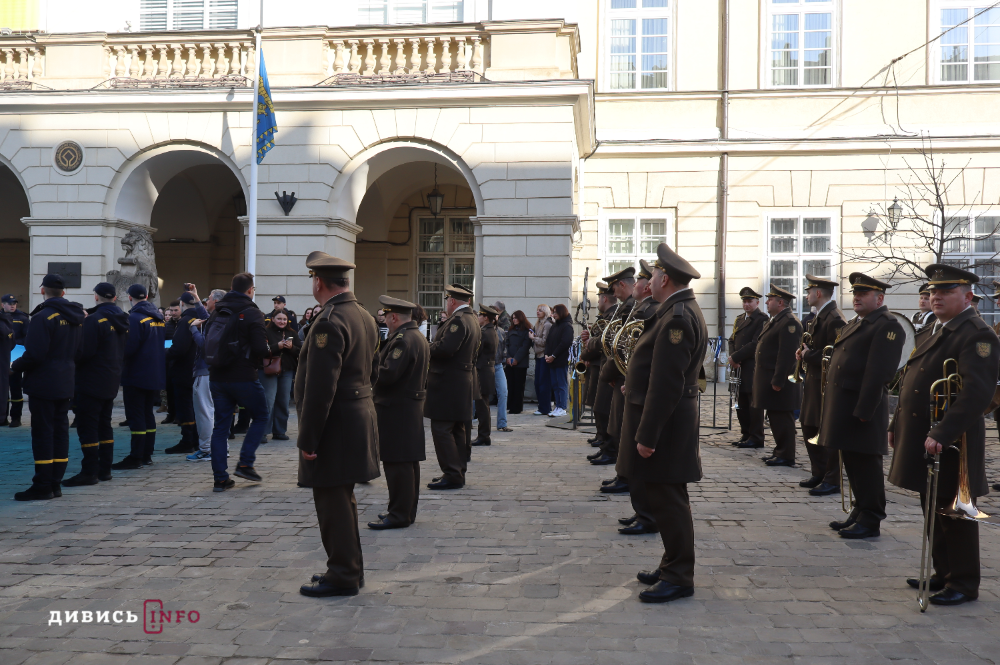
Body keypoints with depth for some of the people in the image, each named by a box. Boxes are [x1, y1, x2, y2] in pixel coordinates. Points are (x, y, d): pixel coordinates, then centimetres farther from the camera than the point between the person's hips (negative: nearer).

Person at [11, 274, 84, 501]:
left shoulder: (43, 317, -15)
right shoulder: (76, 318, 10)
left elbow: (34, 355, -19)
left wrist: (15, 366, -3)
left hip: (43, 385, -7)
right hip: (66, 384, 7)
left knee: (43, 433, -3)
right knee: (60, 431, 11)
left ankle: (42, 486, -1)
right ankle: (55, 483, 16)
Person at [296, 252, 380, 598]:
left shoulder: (329, 323, -19)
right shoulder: (366, 317, 11)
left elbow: (319, 388, -23)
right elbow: (372, 372, 19)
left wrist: (308, 439, -18)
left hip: (336, 425, -10)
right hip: (361, 413, 10)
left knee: (332, 501, 0)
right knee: (342, 498, 19)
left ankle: (343, 575, 10)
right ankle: (350, 568, 29)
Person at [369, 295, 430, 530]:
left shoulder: (403, 340, -18)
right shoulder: (419, 337, 15)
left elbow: (387, 374, -24)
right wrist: (379, 357, 7)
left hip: (396, 409, -11)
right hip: (413, 407, 11)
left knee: (397, 464, -5)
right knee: (408, 462, 16)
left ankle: (399, 514, 1)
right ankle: (408, 510, 25)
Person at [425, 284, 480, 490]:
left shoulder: (458, 320, -16)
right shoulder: (472, 319, 16)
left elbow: (445, 348, -26)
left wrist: (426, 348, -10)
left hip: (448, 384, -11)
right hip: (464, 381, 11)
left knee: (441, 429, -7)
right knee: (457, 430, 15)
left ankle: (452, 475, -6)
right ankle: (459, 472, 21)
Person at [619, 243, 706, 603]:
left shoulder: (677, 317, -20)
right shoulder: (680, 311, 14)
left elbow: (666, 383, -24)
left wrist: (647, 435, -23)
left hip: (664, 424, -11)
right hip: (668, 421, 11)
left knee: (668, 500, -3)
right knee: (665, 498, 17)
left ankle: (679, 578, 7)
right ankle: (672, 566, 27)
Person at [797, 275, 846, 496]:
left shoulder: (834, 318, -17)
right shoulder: (818, 317, 15)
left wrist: (808, 355, -16)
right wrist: (803, 352, 6)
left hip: (827, 384, -11)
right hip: (813, 382, 11)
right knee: (809, 429, 16)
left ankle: (832, 481, 4)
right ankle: (818, 473, 28)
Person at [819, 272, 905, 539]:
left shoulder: (887, 326, -12)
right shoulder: (856, 323, 19)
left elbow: (878, 372, -19)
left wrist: (863, 410, -22)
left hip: (862, 407, -9)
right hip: (842, 404, 9)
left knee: (865, 464, -1)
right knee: (851, 462, 16)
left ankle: (870, 521, 9)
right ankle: (860, 512, 28)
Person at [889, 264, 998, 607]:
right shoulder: (936, 331, 16)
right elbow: (913, 383, 20)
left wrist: (941, 433, -32)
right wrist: (897, 425, 18)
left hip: (950, 442, -9)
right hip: (922, 438, 9)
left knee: (952, 512, 2)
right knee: (934, 510, 17)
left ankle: (963, 584, 15)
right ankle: (943, 574, 30)